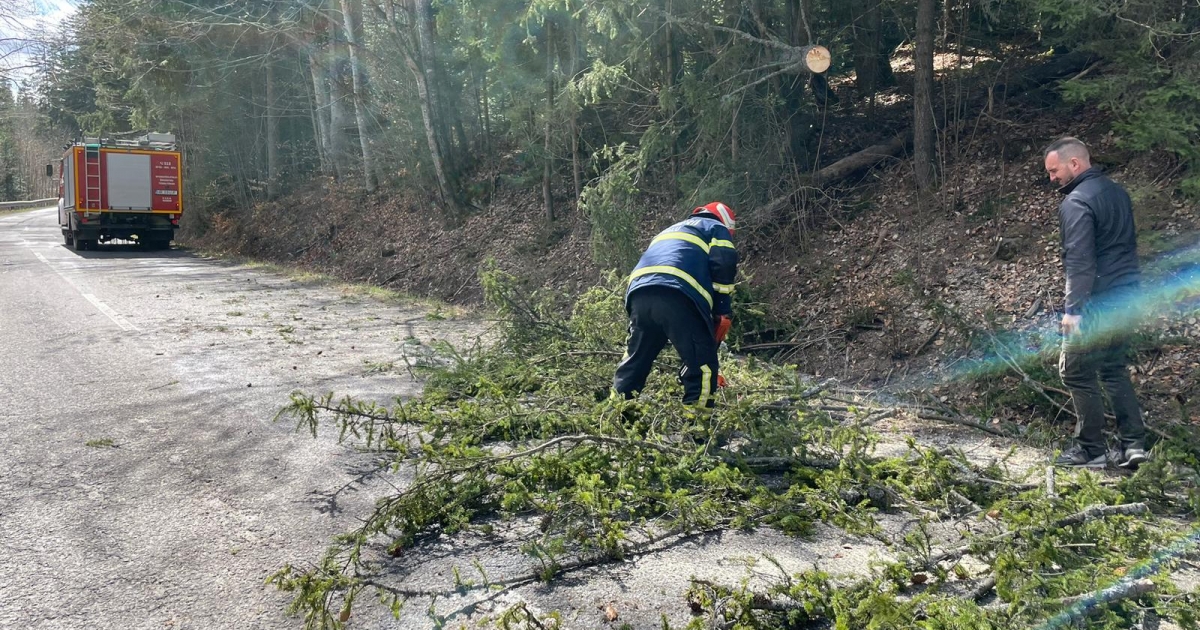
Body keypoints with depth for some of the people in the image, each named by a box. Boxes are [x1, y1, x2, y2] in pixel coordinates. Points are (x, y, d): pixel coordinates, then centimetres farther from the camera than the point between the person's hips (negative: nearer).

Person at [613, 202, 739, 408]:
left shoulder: (669, 231, 42)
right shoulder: (717, 229, 23)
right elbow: (723, 268, 4)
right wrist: (723, 314, 6)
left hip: (639, 293, 6)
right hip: (678, 296, -6)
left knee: (636, 360, 18)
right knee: (702, 366, -1)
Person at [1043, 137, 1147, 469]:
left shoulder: (1076, 202, -16)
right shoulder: (1117, 191, 14)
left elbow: (1079, 260, -22)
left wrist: (1073, 309, -22)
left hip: (1097, 302, -9)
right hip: (1127, 296, 9)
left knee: (1077, 372, 2)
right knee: (1114, 369, 17)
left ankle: (1091, 450, 7)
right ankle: (1134, 442, 12)